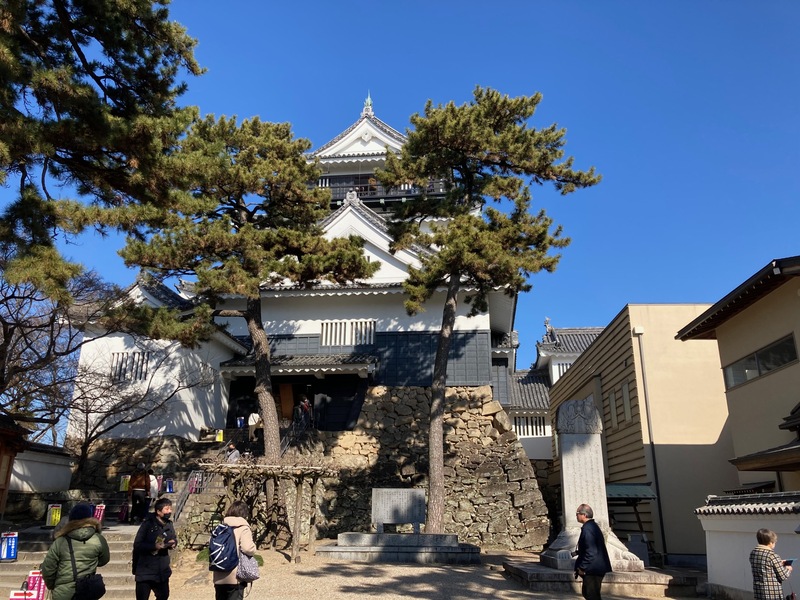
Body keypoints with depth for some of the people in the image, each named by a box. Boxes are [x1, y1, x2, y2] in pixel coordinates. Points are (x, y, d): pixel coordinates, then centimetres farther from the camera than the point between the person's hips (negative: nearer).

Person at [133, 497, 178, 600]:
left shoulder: (169, 524, 2)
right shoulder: (147, 524, -17)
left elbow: (174, 538, 15)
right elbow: (137, 545, -19)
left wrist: (173, 543, -7)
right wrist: (154, 546, -28)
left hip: (162, 571, 6)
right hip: (145, 571, -6)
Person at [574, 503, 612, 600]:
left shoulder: (587, 529, -20)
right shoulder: (593, 526, 11)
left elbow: (591, 551, -25)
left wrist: (582, 568, -18)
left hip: (592, 570, -10)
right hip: (597, 568, 10)